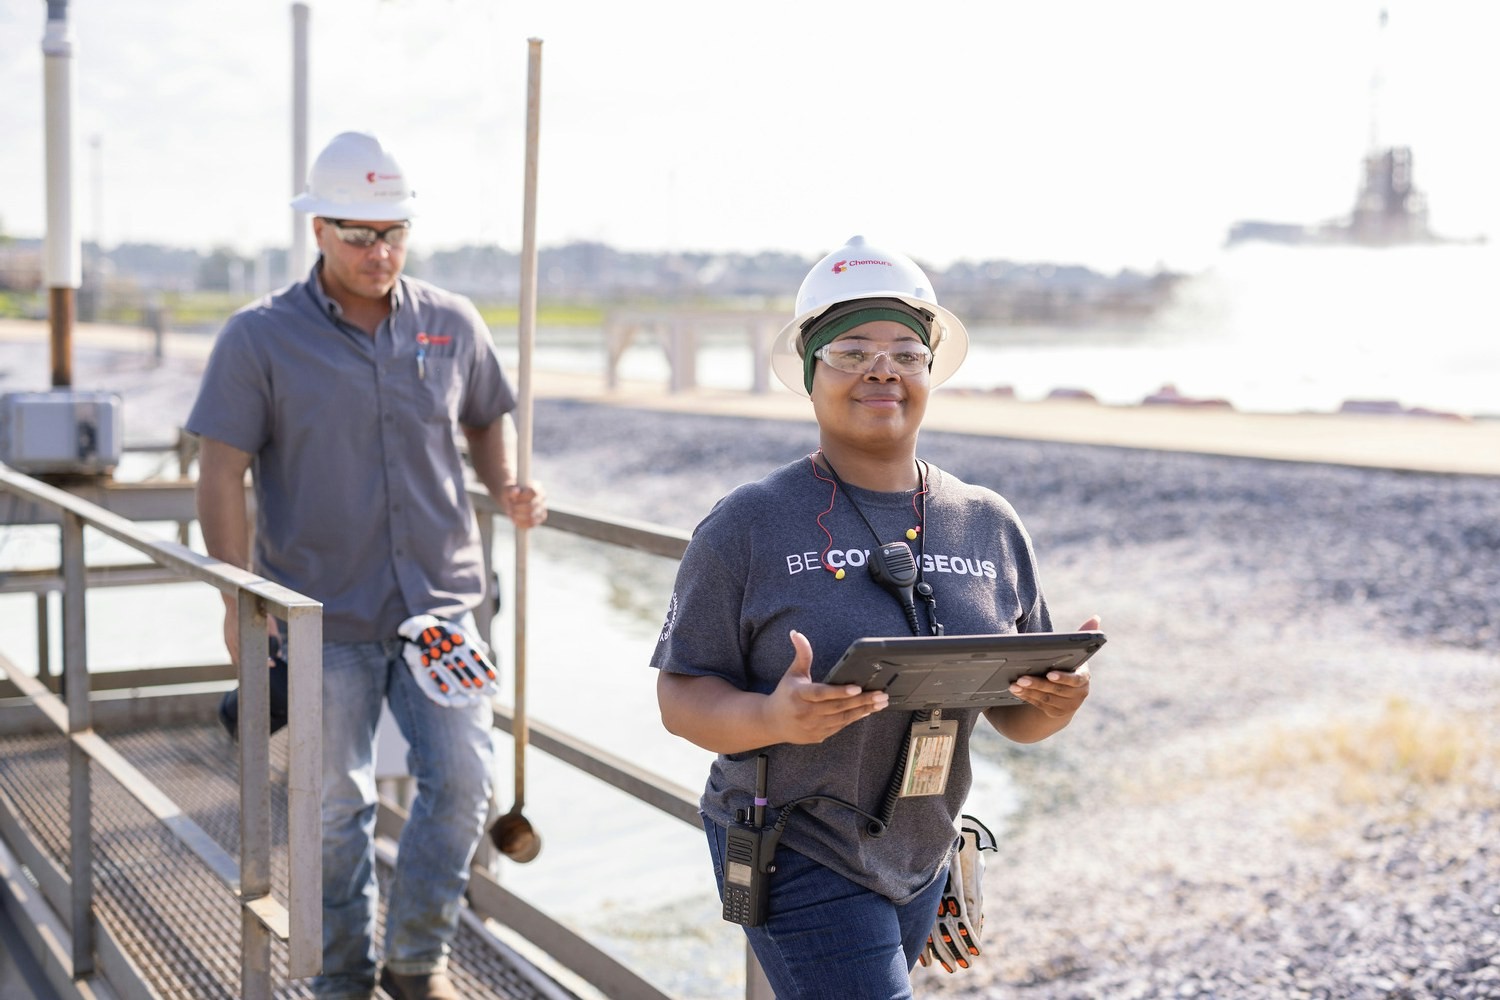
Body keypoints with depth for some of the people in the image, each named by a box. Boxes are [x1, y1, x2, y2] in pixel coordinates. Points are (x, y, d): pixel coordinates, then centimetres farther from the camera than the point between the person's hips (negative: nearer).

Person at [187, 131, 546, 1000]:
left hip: (442, 603, 2)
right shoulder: (261, 338, -4)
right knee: (337, 807, 8)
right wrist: (240, 601, -9)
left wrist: (509, 488, -2)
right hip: (323, 617, -2)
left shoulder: (453, 324, 5)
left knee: (463, 779, -4)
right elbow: (222, 473, -4)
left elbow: (484, 422, 19)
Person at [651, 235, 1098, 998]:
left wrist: (1057, 701, -15)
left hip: (922, 861, 5)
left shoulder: (990, 526, 3)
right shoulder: (748, 528, -10)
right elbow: (680, 697, -10)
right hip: (797, 857, -5)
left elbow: (1015, 716, 8)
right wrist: (773, 718, -30)